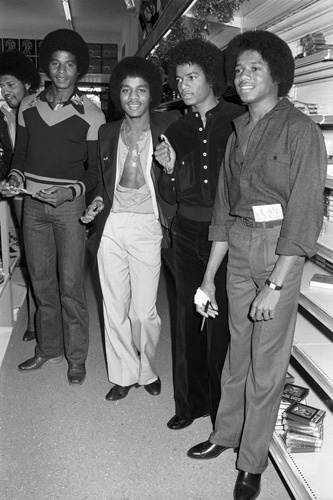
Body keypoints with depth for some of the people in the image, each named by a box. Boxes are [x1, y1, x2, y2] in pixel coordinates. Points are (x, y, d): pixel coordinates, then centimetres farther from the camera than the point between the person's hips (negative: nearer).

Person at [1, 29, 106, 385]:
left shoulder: (89, 114, -4)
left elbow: (96, 168, -2)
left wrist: (72, 191, -18)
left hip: (69, 205, -4)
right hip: (32, 203, 4)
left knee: (71, 284, -2)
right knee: (41, 281, 12)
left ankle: (76, 357, 13)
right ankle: (48, 347, 28)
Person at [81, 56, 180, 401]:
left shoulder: (168, 126, 0)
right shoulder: (107, 132, 12)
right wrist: (98, 201, 6)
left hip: (147, 226, -3)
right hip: (111, 226, 4)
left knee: (143, 311, -1)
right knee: (114, 307, 8)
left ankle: (146, 369, 26)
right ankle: (123, 375, 26)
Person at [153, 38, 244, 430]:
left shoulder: (239, 121, -2)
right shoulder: (177, 131, 11)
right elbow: (171, 196, 11)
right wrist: (169, 168, -7)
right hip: (187, 232, 4)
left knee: (221, 320, 0)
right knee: (188, 317, 11)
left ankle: (223, 409, 19)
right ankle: (191, 402, 27)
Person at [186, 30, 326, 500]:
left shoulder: (300, 130, -9)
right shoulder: (238, 131, 10)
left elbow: (304, 214, -14)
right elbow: (223, 207, 11)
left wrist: (275, 285, -17)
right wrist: (208, 277, 10)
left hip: (280, 253, -5)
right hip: (238, 248, 5)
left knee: (267, 360, 5)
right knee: (237, 347, 17)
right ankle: (225, 433, 36)